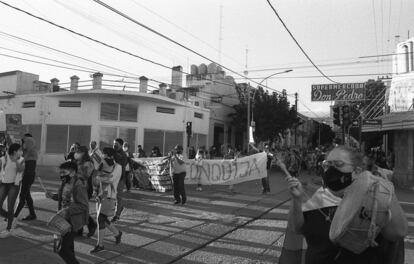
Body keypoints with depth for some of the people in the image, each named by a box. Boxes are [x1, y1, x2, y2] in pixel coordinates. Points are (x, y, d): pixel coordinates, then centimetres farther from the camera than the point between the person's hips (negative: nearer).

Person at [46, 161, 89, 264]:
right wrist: (53, 196, 6)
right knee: (69, 249, 23)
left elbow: (84, 205, -23)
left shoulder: (79, 185, -21)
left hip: (72, 222, -9)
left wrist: (67, 211, -27)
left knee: (64, 251, -7)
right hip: (64, 220, 9)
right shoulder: (65, 183, 5)